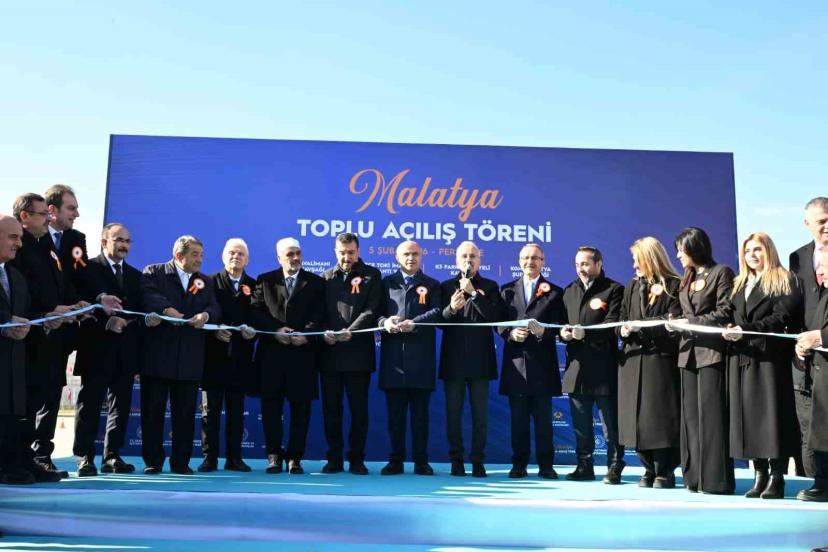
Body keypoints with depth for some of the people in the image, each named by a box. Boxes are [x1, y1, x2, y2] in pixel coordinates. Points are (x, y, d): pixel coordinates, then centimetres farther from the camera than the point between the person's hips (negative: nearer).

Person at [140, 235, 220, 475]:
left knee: (185, 412, 5)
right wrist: (167, 309, -29)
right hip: (157, 354, -3)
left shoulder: (206, 282, 18)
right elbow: (147, 295, -13)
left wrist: (205, 314, -18)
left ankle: (181, 462, 14)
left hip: (190, 359, 3)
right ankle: (153, 461, 12)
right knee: (153, 409, 2)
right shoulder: (153, 272, 6)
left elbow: (214, 307, 4)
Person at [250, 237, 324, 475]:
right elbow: (255, 312, 2)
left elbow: (320, 315, 1)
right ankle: (274, 455, 14)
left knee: (300, 407, 2)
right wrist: (276, 330, -12)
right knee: (271, 406, 2)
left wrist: (306, 333, -15)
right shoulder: (265, 281, 11)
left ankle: (295, 457, 11)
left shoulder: (316, 283, 10)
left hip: (303, 353, 0)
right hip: (271, 353, 0)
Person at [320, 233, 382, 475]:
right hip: (330, 352, 3)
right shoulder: (326, 277, 15)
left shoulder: (371, 275, 6)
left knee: (359, 408, 2)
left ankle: (357, 459, 11)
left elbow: (372, 310, -5)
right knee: (331, 408, 5)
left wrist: (350, 331, -17)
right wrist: (324, 332, -11)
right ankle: (334, 458, 14)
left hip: (359, 352, -2)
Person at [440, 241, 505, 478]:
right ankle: (456, 460, 12)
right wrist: (451, 309, -20)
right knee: (453, 413, 4)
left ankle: (478, 461, 10)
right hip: (453, 360, 1)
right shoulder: (446, 287, 8)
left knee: (480, 414, 3)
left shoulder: (490, 287, 7)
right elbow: (440, 321, 0)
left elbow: (497, 316, -10)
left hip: (480, 359, -1)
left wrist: (474, 293, -14)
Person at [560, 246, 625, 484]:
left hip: (603, 368, -6)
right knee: (581, 424, 11)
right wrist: (563, 332, -4)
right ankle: (584, 466, 20)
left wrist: (586, 333, -24)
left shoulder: (613, 289, -2)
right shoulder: (569, 291, 18)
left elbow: (613, 326, -12)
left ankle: (614, 468, 9)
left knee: (610, 423, 1)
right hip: (577, 367, 6)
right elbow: (562, 321, 18)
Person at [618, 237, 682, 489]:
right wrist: (624, 330, -6)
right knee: (636, 416, 6)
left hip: (661, 360, -6)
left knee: (661, 416, -2)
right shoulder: (632, 287, 17)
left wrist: (641, 326, -16)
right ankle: (649, 469, 19)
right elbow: (622, 320, 16)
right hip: (633, 359, 6)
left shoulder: (674, 286, -4)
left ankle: (665, 472, 11)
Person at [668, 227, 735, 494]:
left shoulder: (721, 273, -2)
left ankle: (716, 479, -2)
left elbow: (725, 313, -9)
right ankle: (695, 477, 12)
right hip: (689, 352, 7)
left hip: (712, 351, -7)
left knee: (711, 415, -7)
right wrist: (677, 323, 3)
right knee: (691, 416, 6)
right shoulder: (686, 279, 19)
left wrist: (691, 322, -13)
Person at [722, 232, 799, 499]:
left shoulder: (784, 281, 3)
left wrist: (746, 330, -17)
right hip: (742, 358, 5)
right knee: (748, 416, 3)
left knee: (773, 415, -6)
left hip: (770, 356, -5)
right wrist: (730, 330, -3)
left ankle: (776, 479, 1)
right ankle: (760, 476, 10)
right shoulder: (738, 285, 21)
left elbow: (781, 318, -9)